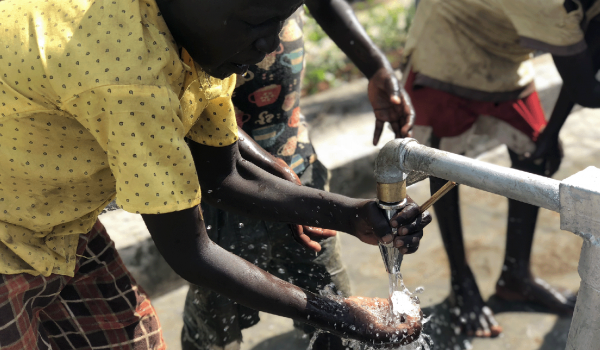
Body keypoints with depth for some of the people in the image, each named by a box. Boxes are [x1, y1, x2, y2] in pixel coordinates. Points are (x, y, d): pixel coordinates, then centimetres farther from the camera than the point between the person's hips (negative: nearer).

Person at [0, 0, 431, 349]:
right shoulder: (132, 79, -37)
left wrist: (351, 215, -11)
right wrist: (333, 314, -17)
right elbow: (187, 252, -26)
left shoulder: (207, 37, -10)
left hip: (58, 219, 7)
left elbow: (223, 175, -1)